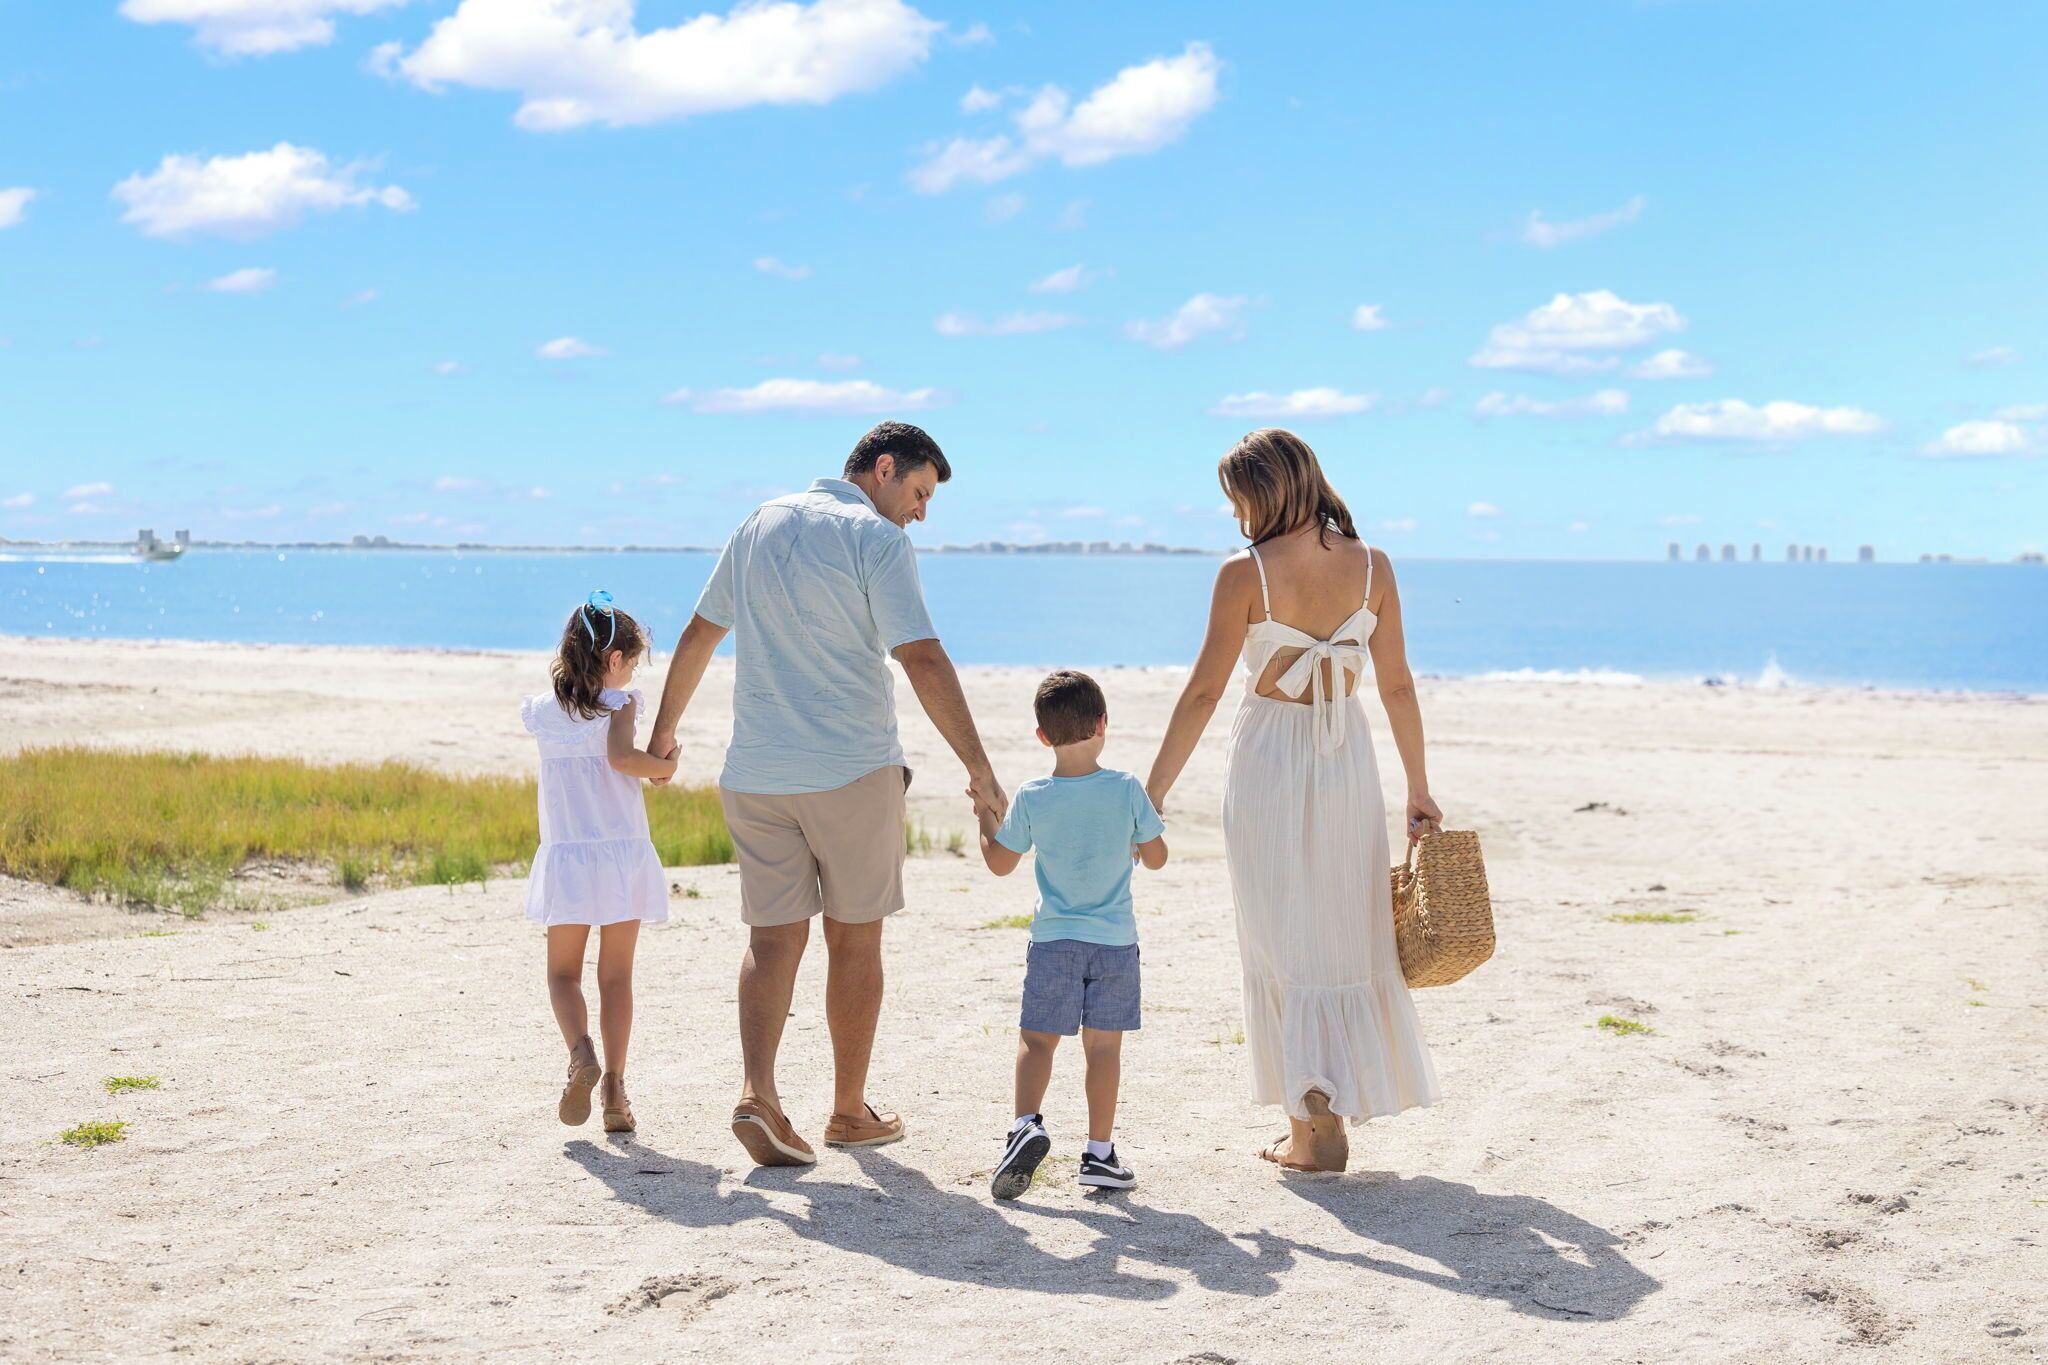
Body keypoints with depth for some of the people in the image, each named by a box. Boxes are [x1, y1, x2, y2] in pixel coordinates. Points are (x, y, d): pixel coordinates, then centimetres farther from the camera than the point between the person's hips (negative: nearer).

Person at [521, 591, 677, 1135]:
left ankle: (580, 1051, -15)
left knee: (563, 972, 12)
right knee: (617, 976, 8)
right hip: (623, 853, -2)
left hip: (566, 858, 2)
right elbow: (620, 756, -22)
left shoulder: (540, 711, 6)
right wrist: (664, 766, -7)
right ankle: (615, 1086, 2)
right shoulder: (620, 702, -5)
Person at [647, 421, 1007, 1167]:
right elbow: (923, 661, -18)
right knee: (855, 940, 8)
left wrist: (665, 727, 31)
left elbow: (699, 633, 19)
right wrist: (979, 769, -16)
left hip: (755, 772, 5)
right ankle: (850, 1111, 18)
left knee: (773, 939, 5)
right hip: (852, 769, -5)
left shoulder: (762, 522, 12)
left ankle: (756, 1090, -14)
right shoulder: (876, 538, -8)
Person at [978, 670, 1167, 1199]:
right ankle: (1099, 1152, 10)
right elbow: (1156, 858, 2)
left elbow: (1000, 863, 5)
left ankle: (1027, 1125, -15)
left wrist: (985, 817, 20)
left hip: (1054, 940, 0)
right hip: (1115, 940, 1)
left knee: (1036, 1037, 6)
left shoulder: (1031, 799, -7)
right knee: (1103, 1044, 7)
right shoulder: (1127, 790, -8)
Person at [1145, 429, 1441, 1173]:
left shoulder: (1245, 573, -12)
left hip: (1269, 759, -3)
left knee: (1286, 944, 7)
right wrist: (1419, 788, 12)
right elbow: (1398, 686, 3)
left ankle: (1317, 1128, 7)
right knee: (1349, 936, 15)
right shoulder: (1372, 566, -1)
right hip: (1348, 758, 3)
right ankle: (1323, 1117, 21)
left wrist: (1151, 795, -6)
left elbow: (1203, 692, -12)